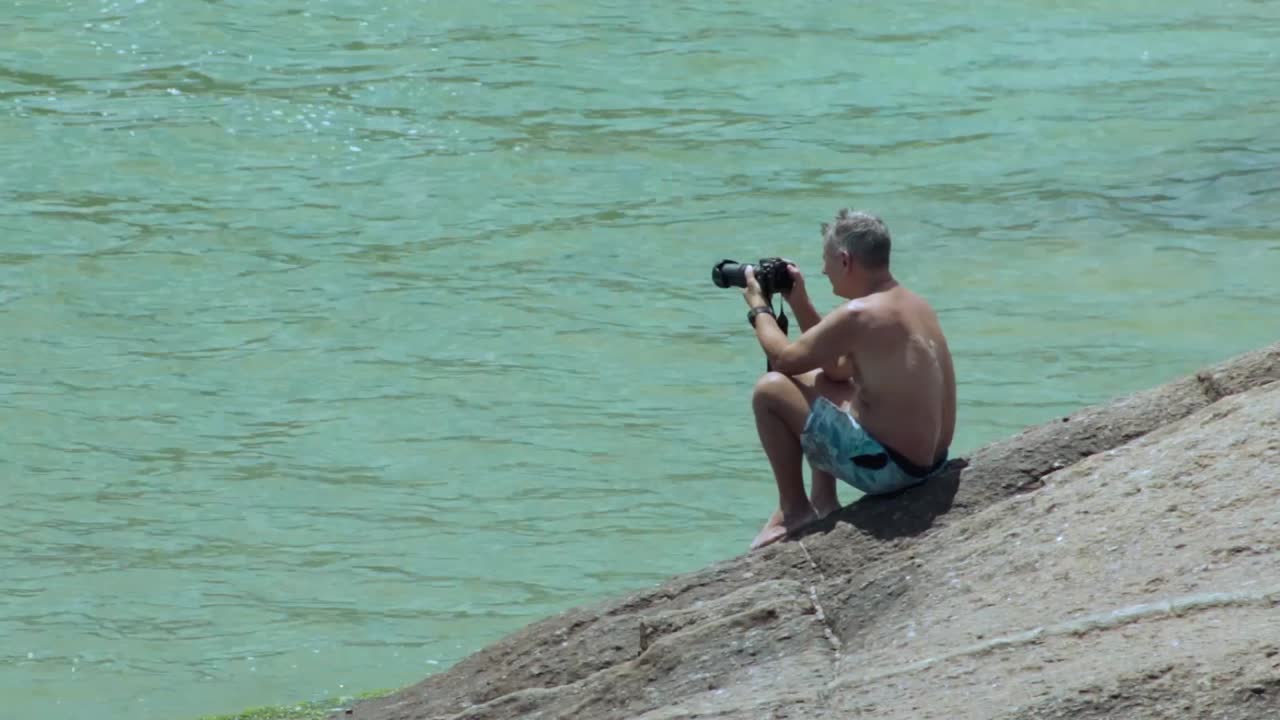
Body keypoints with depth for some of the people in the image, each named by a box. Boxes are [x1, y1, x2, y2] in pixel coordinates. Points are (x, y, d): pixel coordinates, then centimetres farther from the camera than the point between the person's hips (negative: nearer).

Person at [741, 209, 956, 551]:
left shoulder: (858, 315, -22)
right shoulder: (914, 304, 7)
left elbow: (783, 359, -11)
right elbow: (838, 370, 17)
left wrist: (759, 308, 7)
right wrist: (800, 304, 16)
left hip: (887, 468, -9)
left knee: (770, 390, -4)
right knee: (817, 383, 29)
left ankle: (793, 509, 9)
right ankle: (824, 505, 28)